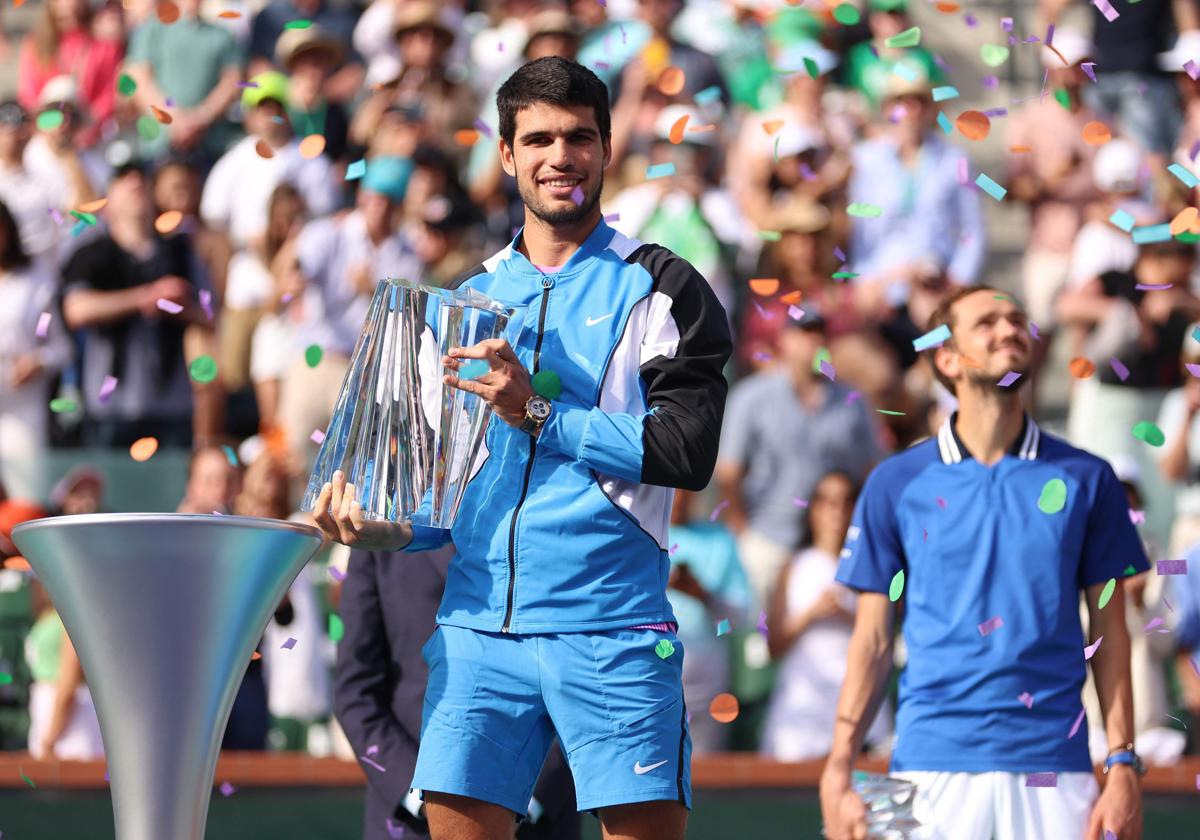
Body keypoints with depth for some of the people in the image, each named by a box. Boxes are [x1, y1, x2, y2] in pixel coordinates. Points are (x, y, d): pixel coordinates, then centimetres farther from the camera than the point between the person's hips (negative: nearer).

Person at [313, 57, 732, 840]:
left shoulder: (660, 289, 4)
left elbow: (687, 450, -9)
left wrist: (538, 414, -12)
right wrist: (380, 524, 2)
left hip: (611, 628, -4)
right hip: (479, 624, 4)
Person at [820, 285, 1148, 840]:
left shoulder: (1086, 478, 7)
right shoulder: (895, 483, 6)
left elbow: (1109, 633, 9)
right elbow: (873, 641, 8)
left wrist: (1123, 767, 0)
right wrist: (837, 776, -1)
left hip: (1054, 767, 0)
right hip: (933, 768, 0)